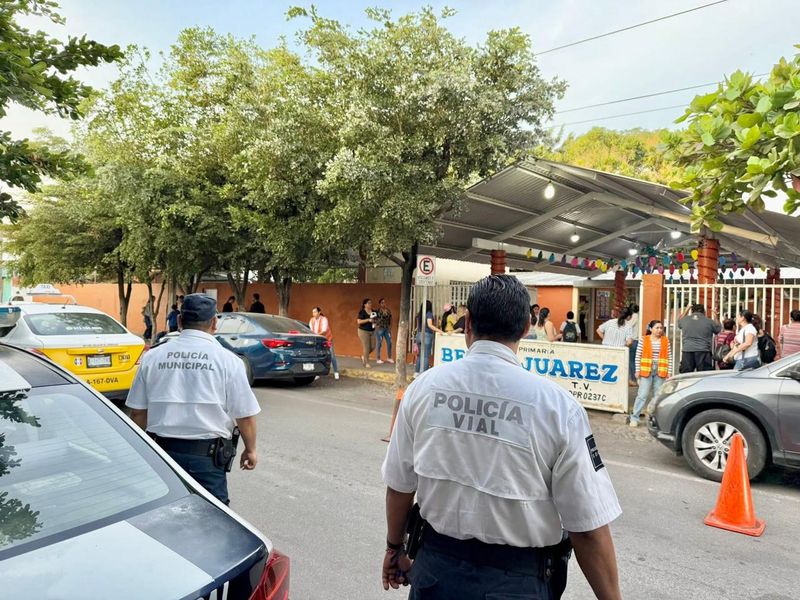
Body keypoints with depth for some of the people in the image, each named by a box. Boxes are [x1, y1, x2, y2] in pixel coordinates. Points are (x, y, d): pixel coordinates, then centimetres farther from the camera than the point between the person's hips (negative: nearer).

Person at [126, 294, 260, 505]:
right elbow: (245, 415, -6)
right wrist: (250, 449, 10)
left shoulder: (152, 357, 1)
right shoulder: (227, 360, -8)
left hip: (162, 451, 4)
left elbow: (137, 411, 8)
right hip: (208, 454, -3)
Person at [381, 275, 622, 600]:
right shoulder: (558, 405, -20)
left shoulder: (423, 388, -11)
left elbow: (399, 486, -1)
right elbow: (589, 529, -16)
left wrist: (395, 548, 16)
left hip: (437, 566, 2)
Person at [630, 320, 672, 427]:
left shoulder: (666, 341, 7)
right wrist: (638, 370, -4)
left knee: (658, 396, 8)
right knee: (642, 395, -5)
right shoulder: (643, 340, 0)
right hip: (646, 370, -3)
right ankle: (634, 418, -1)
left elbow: (669, 357, 7)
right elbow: (638, 356, -1)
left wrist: (669, 372, 2)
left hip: (660, 371, 3)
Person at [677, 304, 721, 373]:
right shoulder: (709, 321, 1)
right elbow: (718, 329, 18)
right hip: (703, 352, -2)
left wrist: (686, 311, 39)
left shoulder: (684, 319, 6)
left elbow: (679, 323, 30)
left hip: (687, 352, 2)